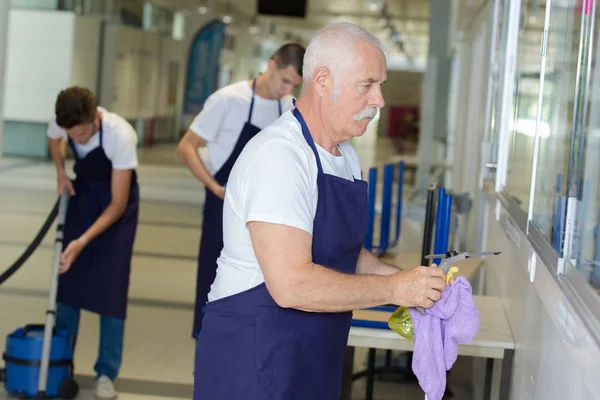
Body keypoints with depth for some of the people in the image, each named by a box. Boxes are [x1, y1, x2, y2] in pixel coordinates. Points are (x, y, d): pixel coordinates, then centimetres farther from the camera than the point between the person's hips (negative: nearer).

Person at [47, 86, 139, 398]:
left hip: (116, 200, -4)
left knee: (111, 284, -9)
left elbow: (118, 204, -30)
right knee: (68, 273, 4)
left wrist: (83, 241, -37)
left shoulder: (120, 135, -36)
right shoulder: (61, 123, -21)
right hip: (82, 190, 4)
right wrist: (60, 172, -5)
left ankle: (106, 373, -1)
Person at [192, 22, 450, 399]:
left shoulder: (347, 156, 9)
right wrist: (394, 289, -19)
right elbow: (291, 285, -28)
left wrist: (399, 276, 3)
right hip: (252, 359, -8)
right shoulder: (278, 154, -20)